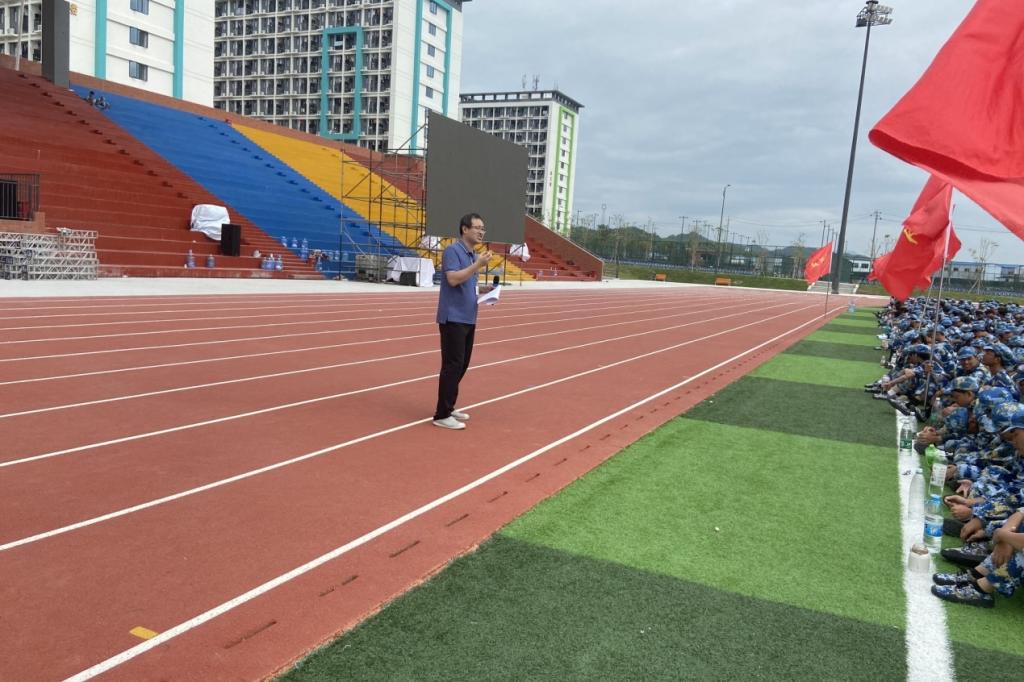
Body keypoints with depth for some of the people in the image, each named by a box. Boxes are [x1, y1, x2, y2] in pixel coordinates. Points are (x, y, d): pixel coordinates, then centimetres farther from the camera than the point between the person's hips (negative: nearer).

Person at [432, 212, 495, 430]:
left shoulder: (473, 255, 15)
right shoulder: (452, 251, -12)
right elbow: (453, 279, -26)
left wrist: (482, 290, 6)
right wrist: (478, 265, -25)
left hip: (468, 319, 9)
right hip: (453, 318, -9)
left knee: (462, 365, 12)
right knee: (452, 366, -8)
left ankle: (448, 408, 22)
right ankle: (442, 415, -3)